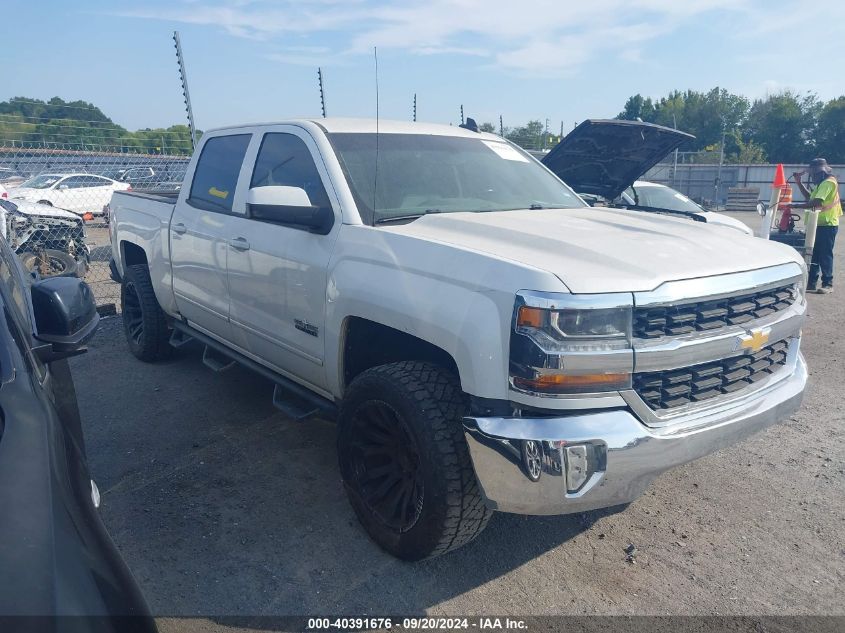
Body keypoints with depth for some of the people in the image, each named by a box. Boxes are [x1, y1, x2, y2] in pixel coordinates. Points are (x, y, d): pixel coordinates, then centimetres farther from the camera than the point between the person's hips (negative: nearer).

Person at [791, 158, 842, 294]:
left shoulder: (828, 182, -16)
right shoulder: (822, 183, 16)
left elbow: (816, 203, -26)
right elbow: (809, 197, 20)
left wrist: (796, 205, -23)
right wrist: (799, 182, 14)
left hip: (827, 225, -10)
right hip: (820, 225, 10)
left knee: (825, 255, -5)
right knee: (814, 255, 9)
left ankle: (828, 284, 3)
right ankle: (811, 283, 12)